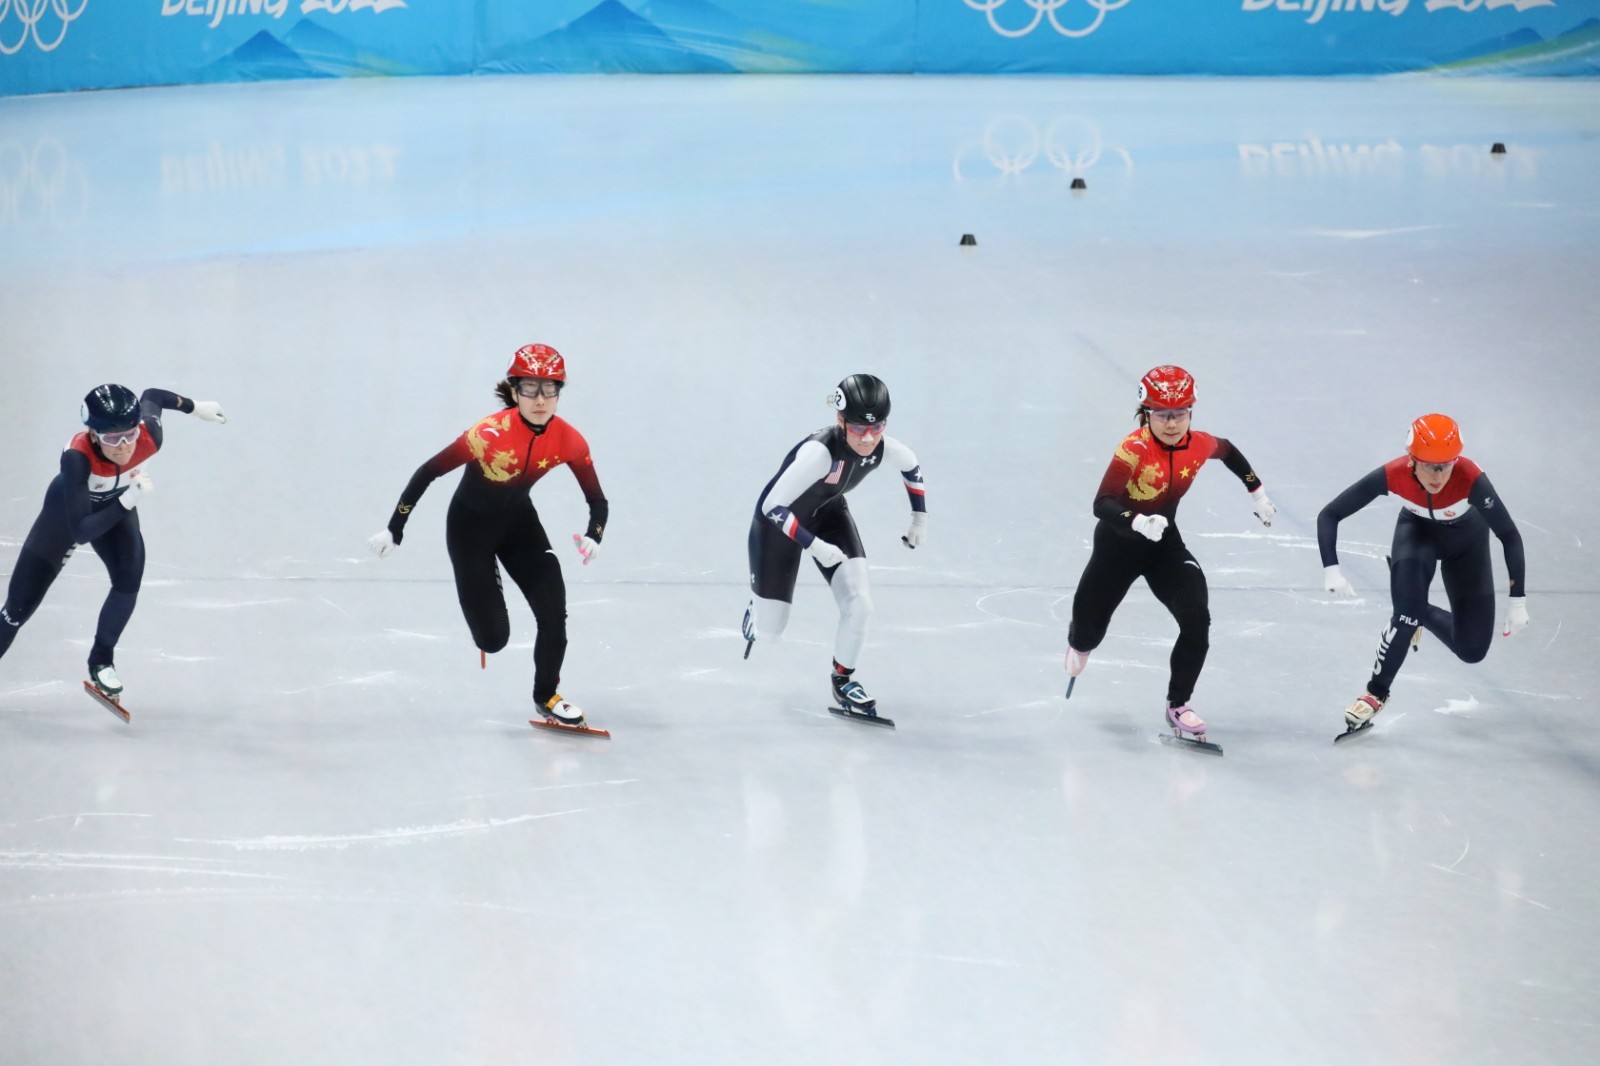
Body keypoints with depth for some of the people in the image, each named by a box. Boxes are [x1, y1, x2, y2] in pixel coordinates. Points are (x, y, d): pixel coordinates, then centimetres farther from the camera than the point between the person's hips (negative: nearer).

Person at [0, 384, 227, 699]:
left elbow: (151, 396, -9)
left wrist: (195, 407, 6)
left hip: (119, 504, 3)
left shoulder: (149, 438, -33)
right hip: (68, 510, -3)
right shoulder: (77, 457, -44)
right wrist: (128, 501, -53)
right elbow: (80, 532, -45)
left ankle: (101, 661, -1)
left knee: (129, 577, -24)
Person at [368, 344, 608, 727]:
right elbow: (428, 472, -26)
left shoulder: (569, 440, -20)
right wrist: (394, 530, -23)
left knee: (554, 610, -10)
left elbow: (597, 500, -9)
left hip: (519, 521, 4)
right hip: (470, 524, -4)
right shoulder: (491, 434, -34)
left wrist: (593, 536, -31)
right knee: (493, 637, -4)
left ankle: (546, 696, 13)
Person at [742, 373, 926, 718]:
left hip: (829, 515, 5)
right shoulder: (819, 451, -41)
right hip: (778, 523, -5)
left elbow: (911, 467, 4)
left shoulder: (883, 448, -22)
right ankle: (757, 612, 41)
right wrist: (814, 545, -37)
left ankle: (842, 680, 15)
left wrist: (919, 516, 3)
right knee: (769, 630, 2)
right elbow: (773, 507, -37)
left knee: (859, 606, -11)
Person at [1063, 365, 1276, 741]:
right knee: (1090, 631, 13)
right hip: (1118, 543, -3)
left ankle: (1178, 705, 0)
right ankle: (1079, 640, 55)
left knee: (1197, 621, -18)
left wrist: (1256, 492, 16)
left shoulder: (1199, 445, -12)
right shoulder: (1133, 450, -29)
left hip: (1165, 543, 3)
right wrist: (1138, 522, -52)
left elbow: (1228, 450, 13)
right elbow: (1102, 504, -35)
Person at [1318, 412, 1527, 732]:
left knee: (1472, 649, 1)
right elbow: (1329, 516, -29)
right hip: (1418, 529, 0)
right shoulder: (1393, 475, -36)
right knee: (1408, 608, -28)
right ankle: (1377, 692, -8)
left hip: (1466, 539, 0)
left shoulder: (1469, 478, -41)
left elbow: (1509, 535, -31)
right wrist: (1331, 570, -43)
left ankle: (1419, 614, 31)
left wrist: (1518, 601, -33)